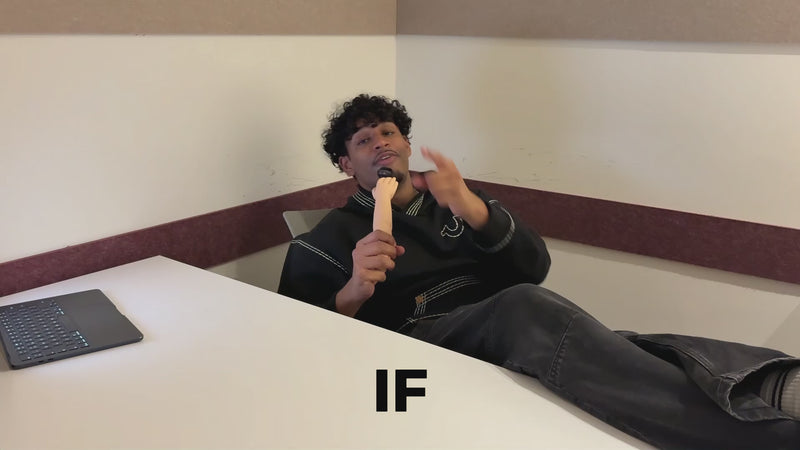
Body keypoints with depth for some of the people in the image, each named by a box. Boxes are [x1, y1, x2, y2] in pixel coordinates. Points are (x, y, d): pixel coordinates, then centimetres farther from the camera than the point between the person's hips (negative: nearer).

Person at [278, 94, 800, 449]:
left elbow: (535, 267, 8)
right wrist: (352, 293, -16)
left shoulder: (455, 195, 22)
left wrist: (470, 208, -10)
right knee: (526, 308, -36)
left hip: (510, 332, 4)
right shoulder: (330, 238, 13)